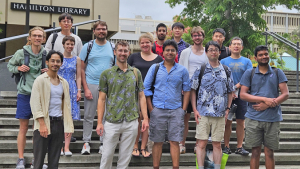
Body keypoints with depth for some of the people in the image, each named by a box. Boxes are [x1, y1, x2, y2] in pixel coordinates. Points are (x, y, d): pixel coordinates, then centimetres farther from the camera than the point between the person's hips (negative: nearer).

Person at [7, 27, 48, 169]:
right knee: (23, 128, 4)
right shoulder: (21, 53, -4)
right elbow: (9, 65, 10)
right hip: (25, 93, -2)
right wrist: (18, 68, -10)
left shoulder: (47, 54, 1)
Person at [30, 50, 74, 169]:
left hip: (59, 122, 5)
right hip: (44, 123, -5)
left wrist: (68, 126, 9)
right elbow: (35, 103, -8)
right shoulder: (40, 80, -2)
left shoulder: (64, 82, 13)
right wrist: (42, 124, -16)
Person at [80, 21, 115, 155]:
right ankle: (86, 143, 11)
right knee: (89, 116, 2)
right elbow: (82, 69, 2)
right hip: (91, 84, -1)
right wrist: (85, 88, -8)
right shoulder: (88, 46, 4)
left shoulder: (112, 47, 10)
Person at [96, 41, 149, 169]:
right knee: (107, 155, 3)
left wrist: (145, 118, 0)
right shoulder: (106, 74, 2)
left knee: (125, 156, 9)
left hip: (131, 122, 2)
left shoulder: (136, 73, 8)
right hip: (112, 122, -2)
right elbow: (101, 99, 1)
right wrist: (99, 122, -5)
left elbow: (141, 97, 9)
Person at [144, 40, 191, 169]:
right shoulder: (155, 68, 5)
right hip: (158, 110, 0)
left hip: (176, 110, 0)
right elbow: (146, 88, 5)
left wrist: (183, 110, 0)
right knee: (158, 142, 5)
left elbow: (186, 90, 9)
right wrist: (151, 109, -2)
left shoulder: (182, 70, 7)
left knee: (174, 141, 0)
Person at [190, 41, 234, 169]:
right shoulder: (201, 70, 3)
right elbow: (193, 90, 3)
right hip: (203, 113, -2)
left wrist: (227, 109, 4)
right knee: (201, 143, -2)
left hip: (220, 114, 2)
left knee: (217, 144, 7)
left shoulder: (226, 70, 9)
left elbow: (230, 91, 14)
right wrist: (195, 110, -4)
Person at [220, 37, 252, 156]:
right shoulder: (224, 61, 7)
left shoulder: (247, 61, 8)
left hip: (241, 95, 1)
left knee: (241, 121, 3)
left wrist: (237, 87, -16)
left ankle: (239, 147, 11)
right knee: (227, 122, 1)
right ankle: (226, 147, 9)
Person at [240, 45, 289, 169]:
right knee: (255, 152, 4)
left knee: (269, 153, 6)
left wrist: (267, 105, -13)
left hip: (273, 118, 1)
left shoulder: (278, 73, 8)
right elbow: (243, 95, -3)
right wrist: (265, 99, -14)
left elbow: (285, 94, 0)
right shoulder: (249, 73, 6)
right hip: (253, 118, 0)